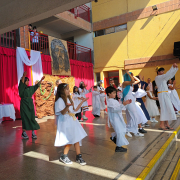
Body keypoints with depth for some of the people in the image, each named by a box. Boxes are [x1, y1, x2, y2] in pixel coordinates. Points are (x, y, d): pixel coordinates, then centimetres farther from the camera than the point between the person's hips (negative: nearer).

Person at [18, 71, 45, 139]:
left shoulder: (30, 88, 10)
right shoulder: (21, 88, -7)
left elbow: (36, 86, 14)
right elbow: (21, 83, -26)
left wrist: (41, 80, 5)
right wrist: (23, 76, -43)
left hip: (30, 104, 5)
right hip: (24, 105, -5)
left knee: (32, 118, 2)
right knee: (25, 119, -1)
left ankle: (33, 133, 7)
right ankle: (24, 133, 14)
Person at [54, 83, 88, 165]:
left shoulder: (69, 99, 13)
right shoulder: (60, 100, -12)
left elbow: (75, 110, 15)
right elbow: (62, 113, -20)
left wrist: (82, 101, 14)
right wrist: (67, 107, -40)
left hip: (72, 121, 8)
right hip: (65, 122, -8)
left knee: (76, 138, 6)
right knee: (70, 140, -5)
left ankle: (79, 157, 15)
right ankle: (64, 156, 16)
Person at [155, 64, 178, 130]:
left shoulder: (163, 78, 20)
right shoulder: (157, 77, -6)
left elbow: (171, 75, 20)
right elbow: (167, 75, -20)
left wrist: (176, 68, 8)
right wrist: (172, 67, -19)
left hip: (166, 94, 9)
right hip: (162, 94, -9)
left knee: (167, 109, 6)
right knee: (164, 109, -11)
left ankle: (166, 124, 10)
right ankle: (162, 125, -7)